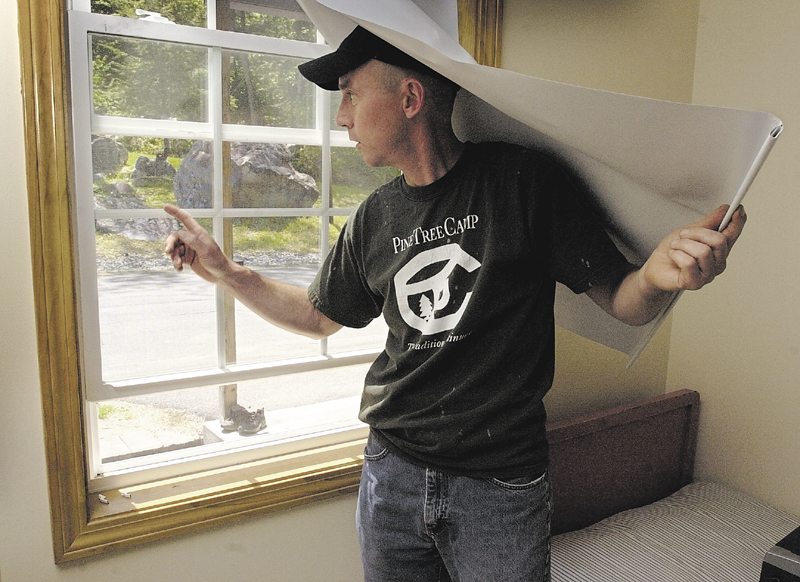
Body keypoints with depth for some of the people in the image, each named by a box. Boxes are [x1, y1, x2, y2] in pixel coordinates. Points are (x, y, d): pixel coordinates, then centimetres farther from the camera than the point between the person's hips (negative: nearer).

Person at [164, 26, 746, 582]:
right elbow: (320, 315, 16)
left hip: (501, 486, -4)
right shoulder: (376, 218, 2)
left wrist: (657, 278, -32)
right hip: (392, 473, 5)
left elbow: (620, 300, -8)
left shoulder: (527, 181, -12)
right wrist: (223, 269, 9)